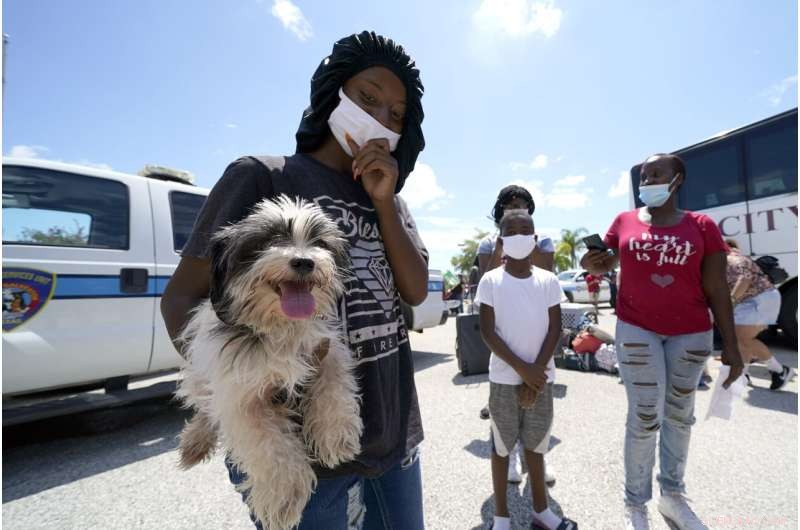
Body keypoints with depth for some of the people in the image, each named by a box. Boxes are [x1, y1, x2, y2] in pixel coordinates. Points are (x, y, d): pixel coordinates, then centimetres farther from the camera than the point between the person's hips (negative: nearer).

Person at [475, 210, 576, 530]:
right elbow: (487, 332, -8)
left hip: (541, 376, 2)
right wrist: (521, 368, -13)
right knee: (501, 445, 10)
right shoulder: (490, 281, -6)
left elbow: (555, 330, 0)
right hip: (504, 378, -2)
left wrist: (537, 370, -9)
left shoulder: (548, 281, 1)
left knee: (535, 443, 16)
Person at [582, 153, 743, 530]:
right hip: (636, 329, -1)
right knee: (644, 418, -2)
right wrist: (590, 264, -13)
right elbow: (605, 266, 11)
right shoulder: (624, 221, 2)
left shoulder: (702, 226, 0)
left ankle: (672, 495, 33)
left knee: (679, 415, 15)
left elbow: (717, 291, 1)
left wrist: (731, 345, -2)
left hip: (691, 334, 2)